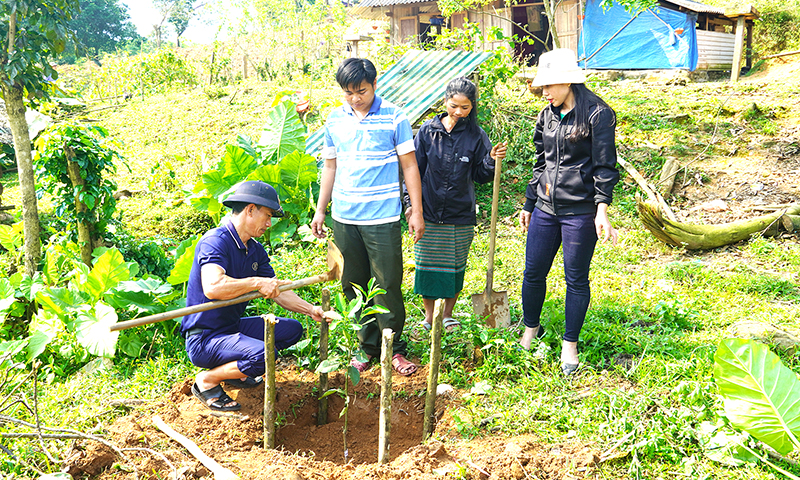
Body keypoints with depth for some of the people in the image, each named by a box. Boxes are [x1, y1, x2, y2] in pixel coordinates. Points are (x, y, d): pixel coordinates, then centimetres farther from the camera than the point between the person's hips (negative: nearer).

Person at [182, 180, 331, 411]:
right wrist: (257, 282, -32)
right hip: (204, 338, -9)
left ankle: (234, 370, 10)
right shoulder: (215, 241, -20)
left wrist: (311, 310, -2)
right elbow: (212, 287, -37)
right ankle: (206, 380, -6)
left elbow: (277, 290, 10)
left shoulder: (255, 250, 8)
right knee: (263, 355, -30)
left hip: (233, 327, 9)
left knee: (292, 329, 8)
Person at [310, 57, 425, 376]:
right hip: (343, 217, 4)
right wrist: (320, 210, 15)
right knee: (354, 285, 9)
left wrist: (417, 211, -2)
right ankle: (369, 346, 23)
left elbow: (409, 165, 0)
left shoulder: (394, 118, -3)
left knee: (388, 285, 0)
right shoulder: (335, 120, 8)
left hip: (382, 217, -4)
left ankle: (394, 349, 15)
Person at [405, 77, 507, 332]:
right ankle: (428, 315, 24)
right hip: (429, 213, 0)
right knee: (427, 265, 7)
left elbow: (480, 175, 4)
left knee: (455, 266, 11)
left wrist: (492, 160, -15)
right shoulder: (428, 131, -1)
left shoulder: (476, 136, -1)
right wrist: (411, 202, -2)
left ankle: (448, 314, 30)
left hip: (461, 215, 0)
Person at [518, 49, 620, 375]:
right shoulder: (547, 116, 11)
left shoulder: (597, 114, -8)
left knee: (576, 279, 4)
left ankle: (570, 345, 19)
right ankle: (530, 330, 31)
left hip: (580, 211, -6)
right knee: (533, 273, 10)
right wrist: (528, 204, 21)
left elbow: (605, 166, -9)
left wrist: (602, 210, -16)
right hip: (545, 209, 6)